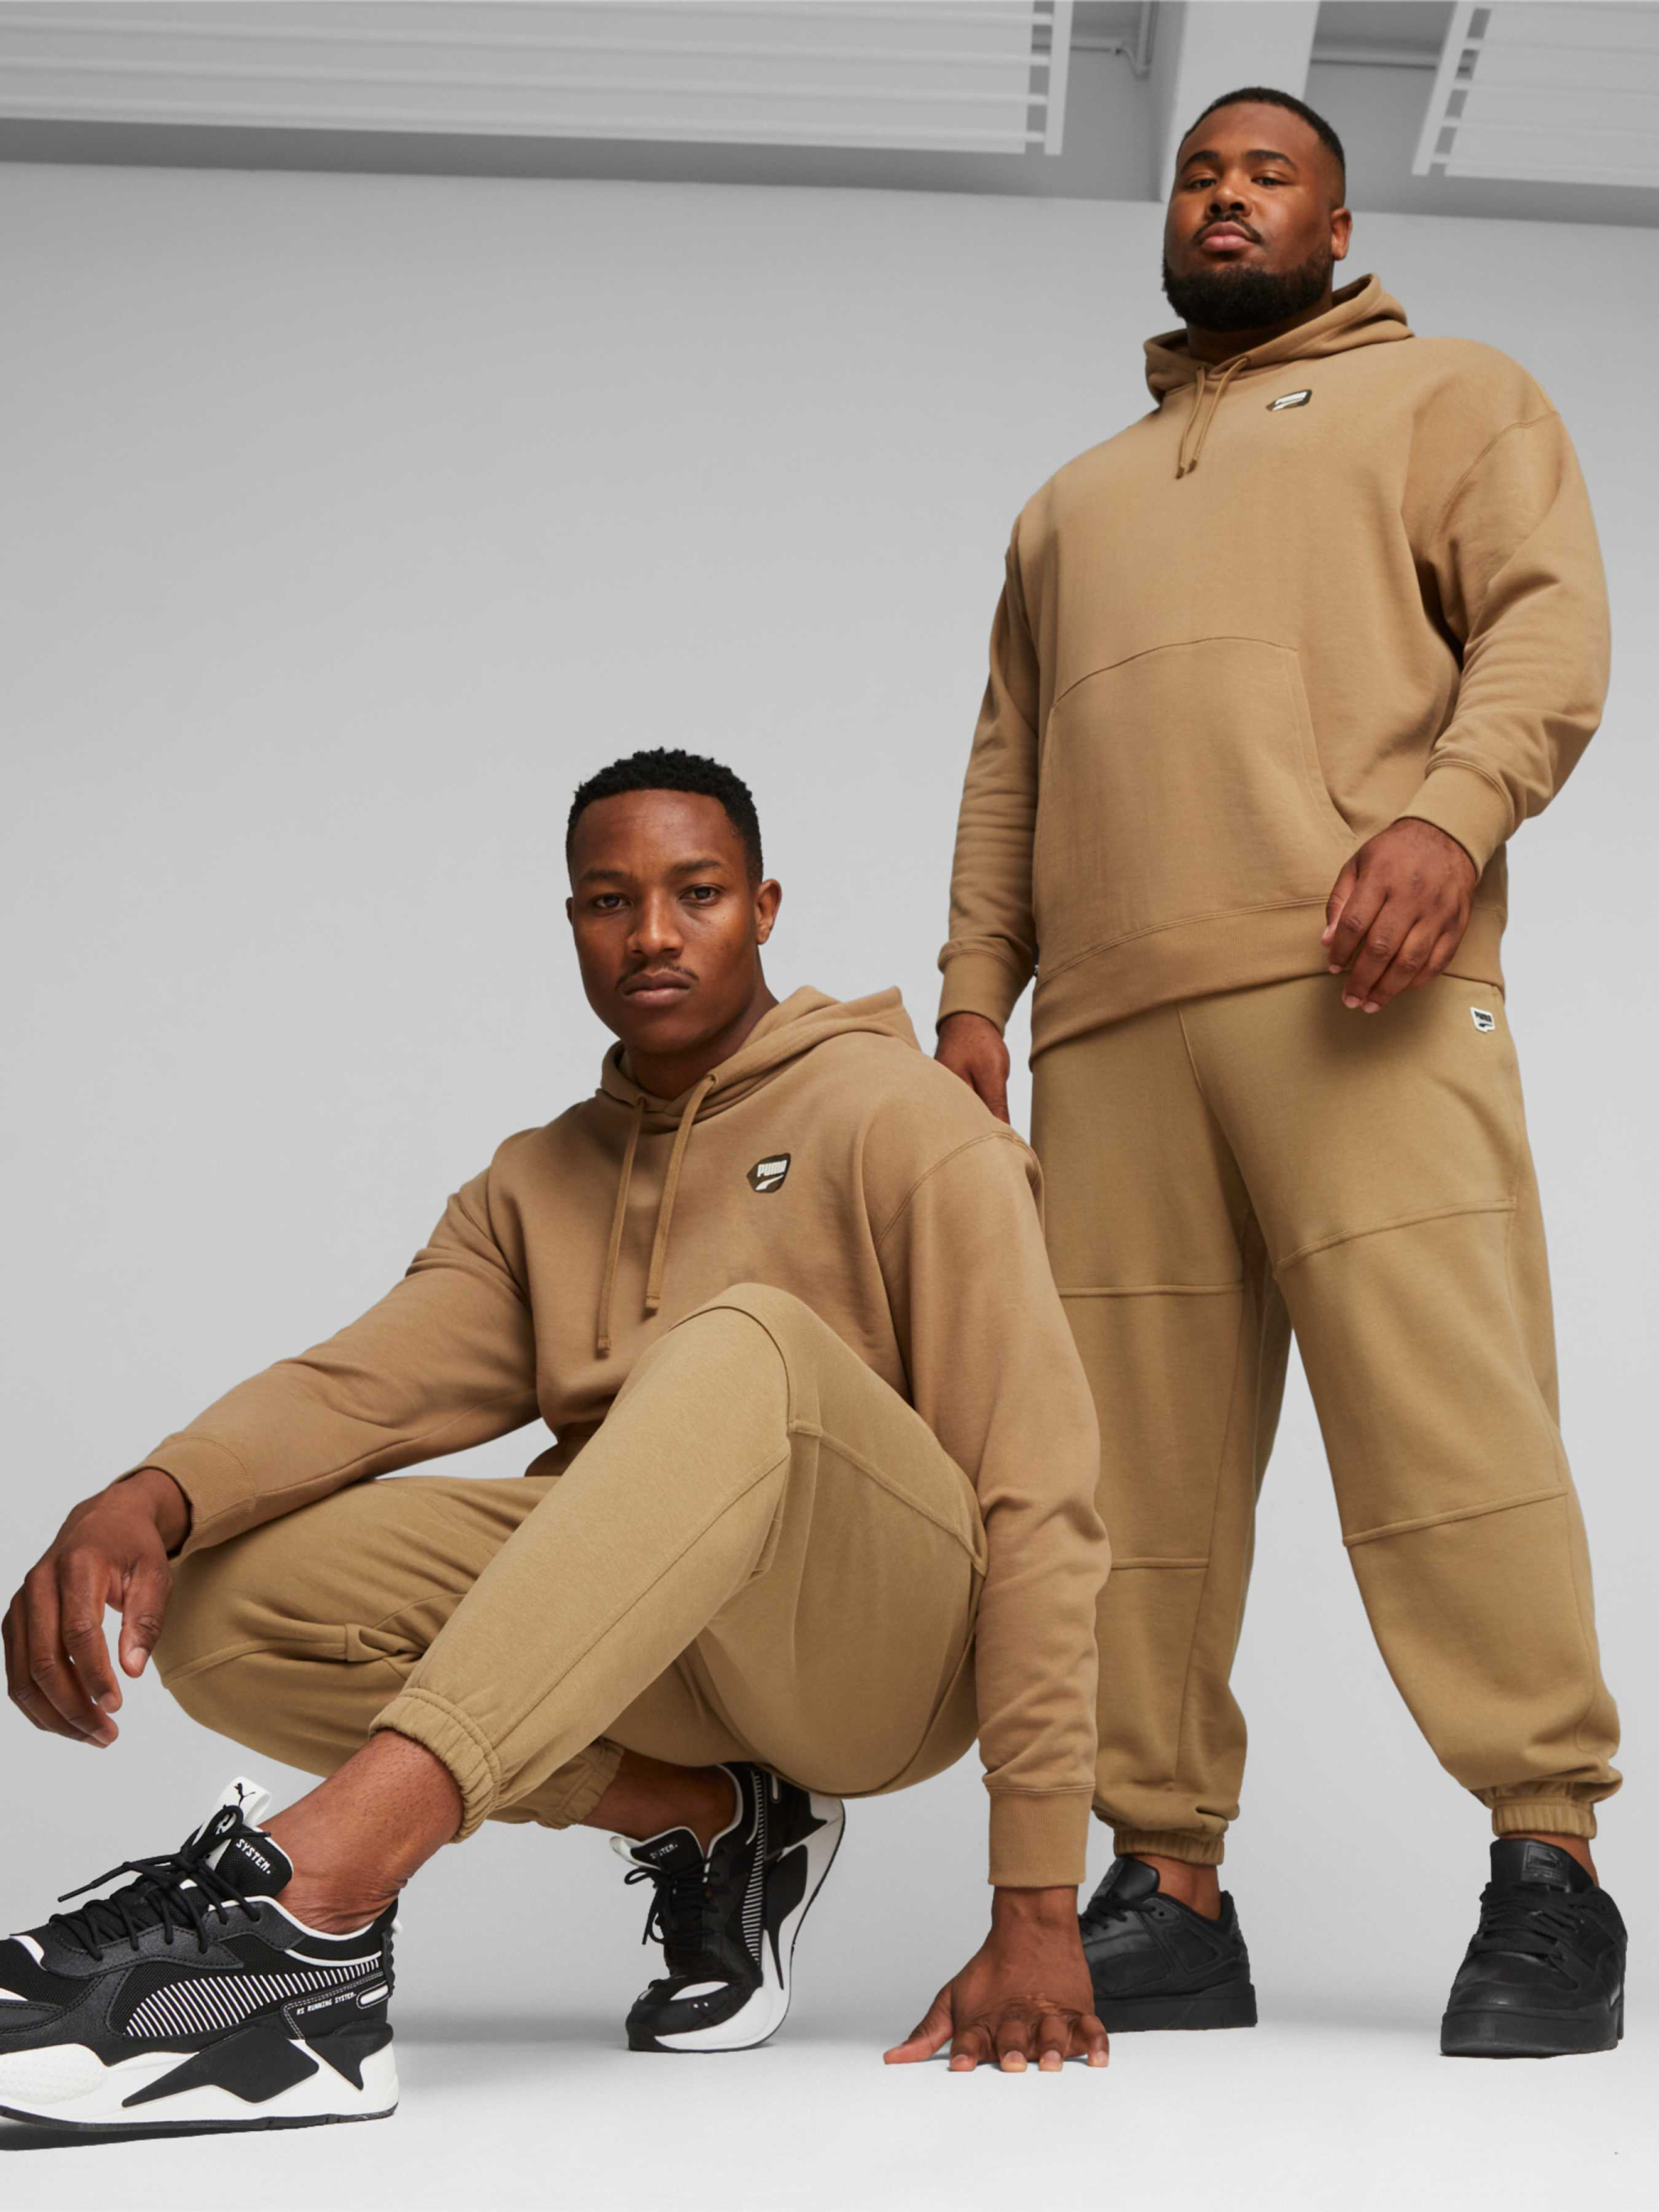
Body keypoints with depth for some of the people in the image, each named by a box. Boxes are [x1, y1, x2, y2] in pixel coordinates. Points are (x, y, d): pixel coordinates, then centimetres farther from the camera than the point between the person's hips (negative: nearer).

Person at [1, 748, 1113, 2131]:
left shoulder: (900, 1120, -2)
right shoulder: (537, 1186, 16)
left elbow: (1034, 1498, -11)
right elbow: (363, 1382, -3)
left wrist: (1037, 1901, -20)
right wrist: (150, 1500, -27)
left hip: (889, 1634, -5)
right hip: (658, 1648, 5)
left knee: (745, 1345, -36)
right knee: (226, 1603, -17)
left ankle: (310, 1905, -50)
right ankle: (708, 1824, -3)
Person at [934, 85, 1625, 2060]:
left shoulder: (1445, 396, 19)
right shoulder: (1070, 504, 34)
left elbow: (1549, 620, 3)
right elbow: (1007, 769, 27)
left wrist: (1450, 811, -16)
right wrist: (975, 988, 12)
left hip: (1358, 996, -4)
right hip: (1107, 1029, 5)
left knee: (1446, 1413, -14)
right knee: (1133, 1468, -2)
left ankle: (1548, 1874, -9)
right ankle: (1166, 1894, 2)